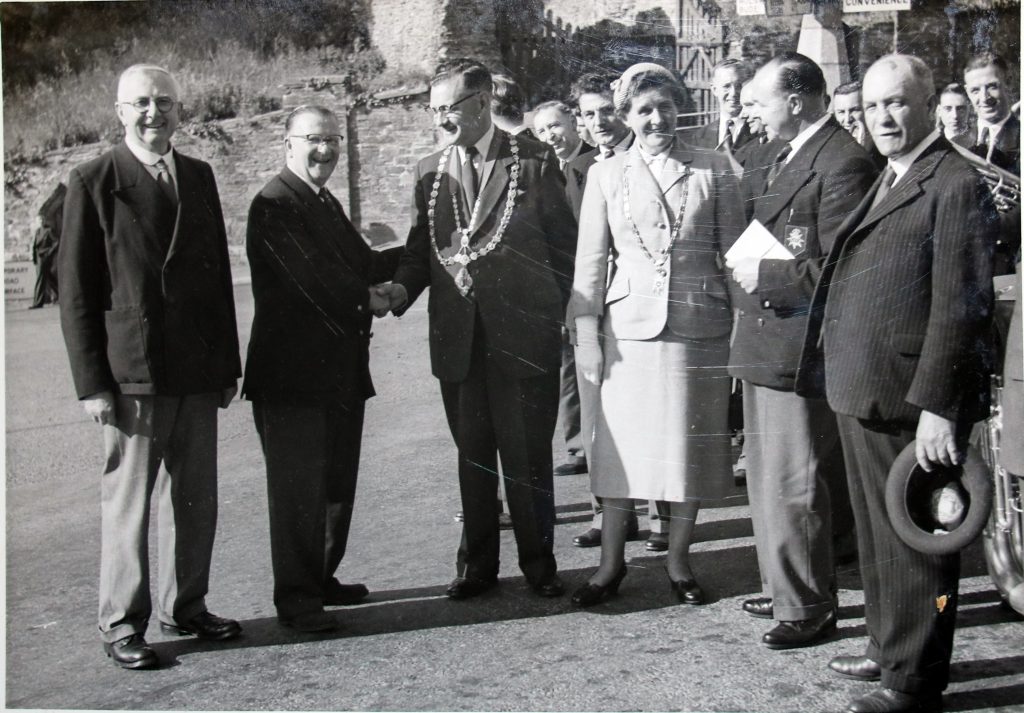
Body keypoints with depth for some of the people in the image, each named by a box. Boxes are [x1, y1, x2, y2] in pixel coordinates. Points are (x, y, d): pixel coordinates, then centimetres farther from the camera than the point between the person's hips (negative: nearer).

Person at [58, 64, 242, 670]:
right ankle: (122, 625, 15)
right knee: (128, 502, 2)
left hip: (197, 372, 5)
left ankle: (185, 607, 26)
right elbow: (75, 290, -4)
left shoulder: (199, 177, 11)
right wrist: (92, 382, -10)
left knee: (196, 500, 11)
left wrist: (228, 364, 11)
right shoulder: (93, 182, -3)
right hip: (132, 373, -5)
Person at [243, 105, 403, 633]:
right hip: (293, 372, -9)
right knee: (298, 488, -1)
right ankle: (296, 598, 9)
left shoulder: (327, 204, 17)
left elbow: (363, 264, 15)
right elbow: (311, 276, -22)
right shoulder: (275, 204, -13)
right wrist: (366, 302, -10)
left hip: (340, 372, 9)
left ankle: (321, 579, 30)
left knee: (336, 483, 16)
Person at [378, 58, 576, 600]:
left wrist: (551, 313, -3)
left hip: (523, 336, -3)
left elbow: (565, 244, 2)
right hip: (457, 338, 4)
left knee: (527, 455, 5)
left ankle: (538, 562, 20)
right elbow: (420, 250, 12)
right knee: (472, 455, 13)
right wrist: (401, 288, -8)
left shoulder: (534, 162, 0)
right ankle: (477, 562, 25)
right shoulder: (429, 171, 11)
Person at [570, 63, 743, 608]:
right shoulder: (606, 176, 6)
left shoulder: (713, 170, 6)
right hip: (630, 327, 0)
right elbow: (589, 262, 6)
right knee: (622, 444, 4)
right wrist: (586, 336, -1)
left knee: (691, 446, 7)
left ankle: (678, 559, 23)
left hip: (699, 327, 0)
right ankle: (611, 562, 19)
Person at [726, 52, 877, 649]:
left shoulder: (844, 163, -16)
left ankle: (810, 609, 13)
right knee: (769, 480, 20)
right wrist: (747, 261, 7)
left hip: (800, 350, -10)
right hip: (767, 346, 10)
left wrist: (764, 275, -17)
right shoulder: (788, 156, 14)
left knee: (794, 486, -2)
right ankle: (786, 588, 34)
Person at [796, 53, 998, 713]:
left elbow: (960, 305, -18)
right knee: (877, 533, 20)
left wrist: (936, 404, -22)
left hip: (910, 401, -9)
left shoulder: (956, 185, -12)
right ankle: (889, 649, 35)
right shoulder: (888, 182, 17)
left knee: (913, 540, 3)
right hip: (863, 392, 9)